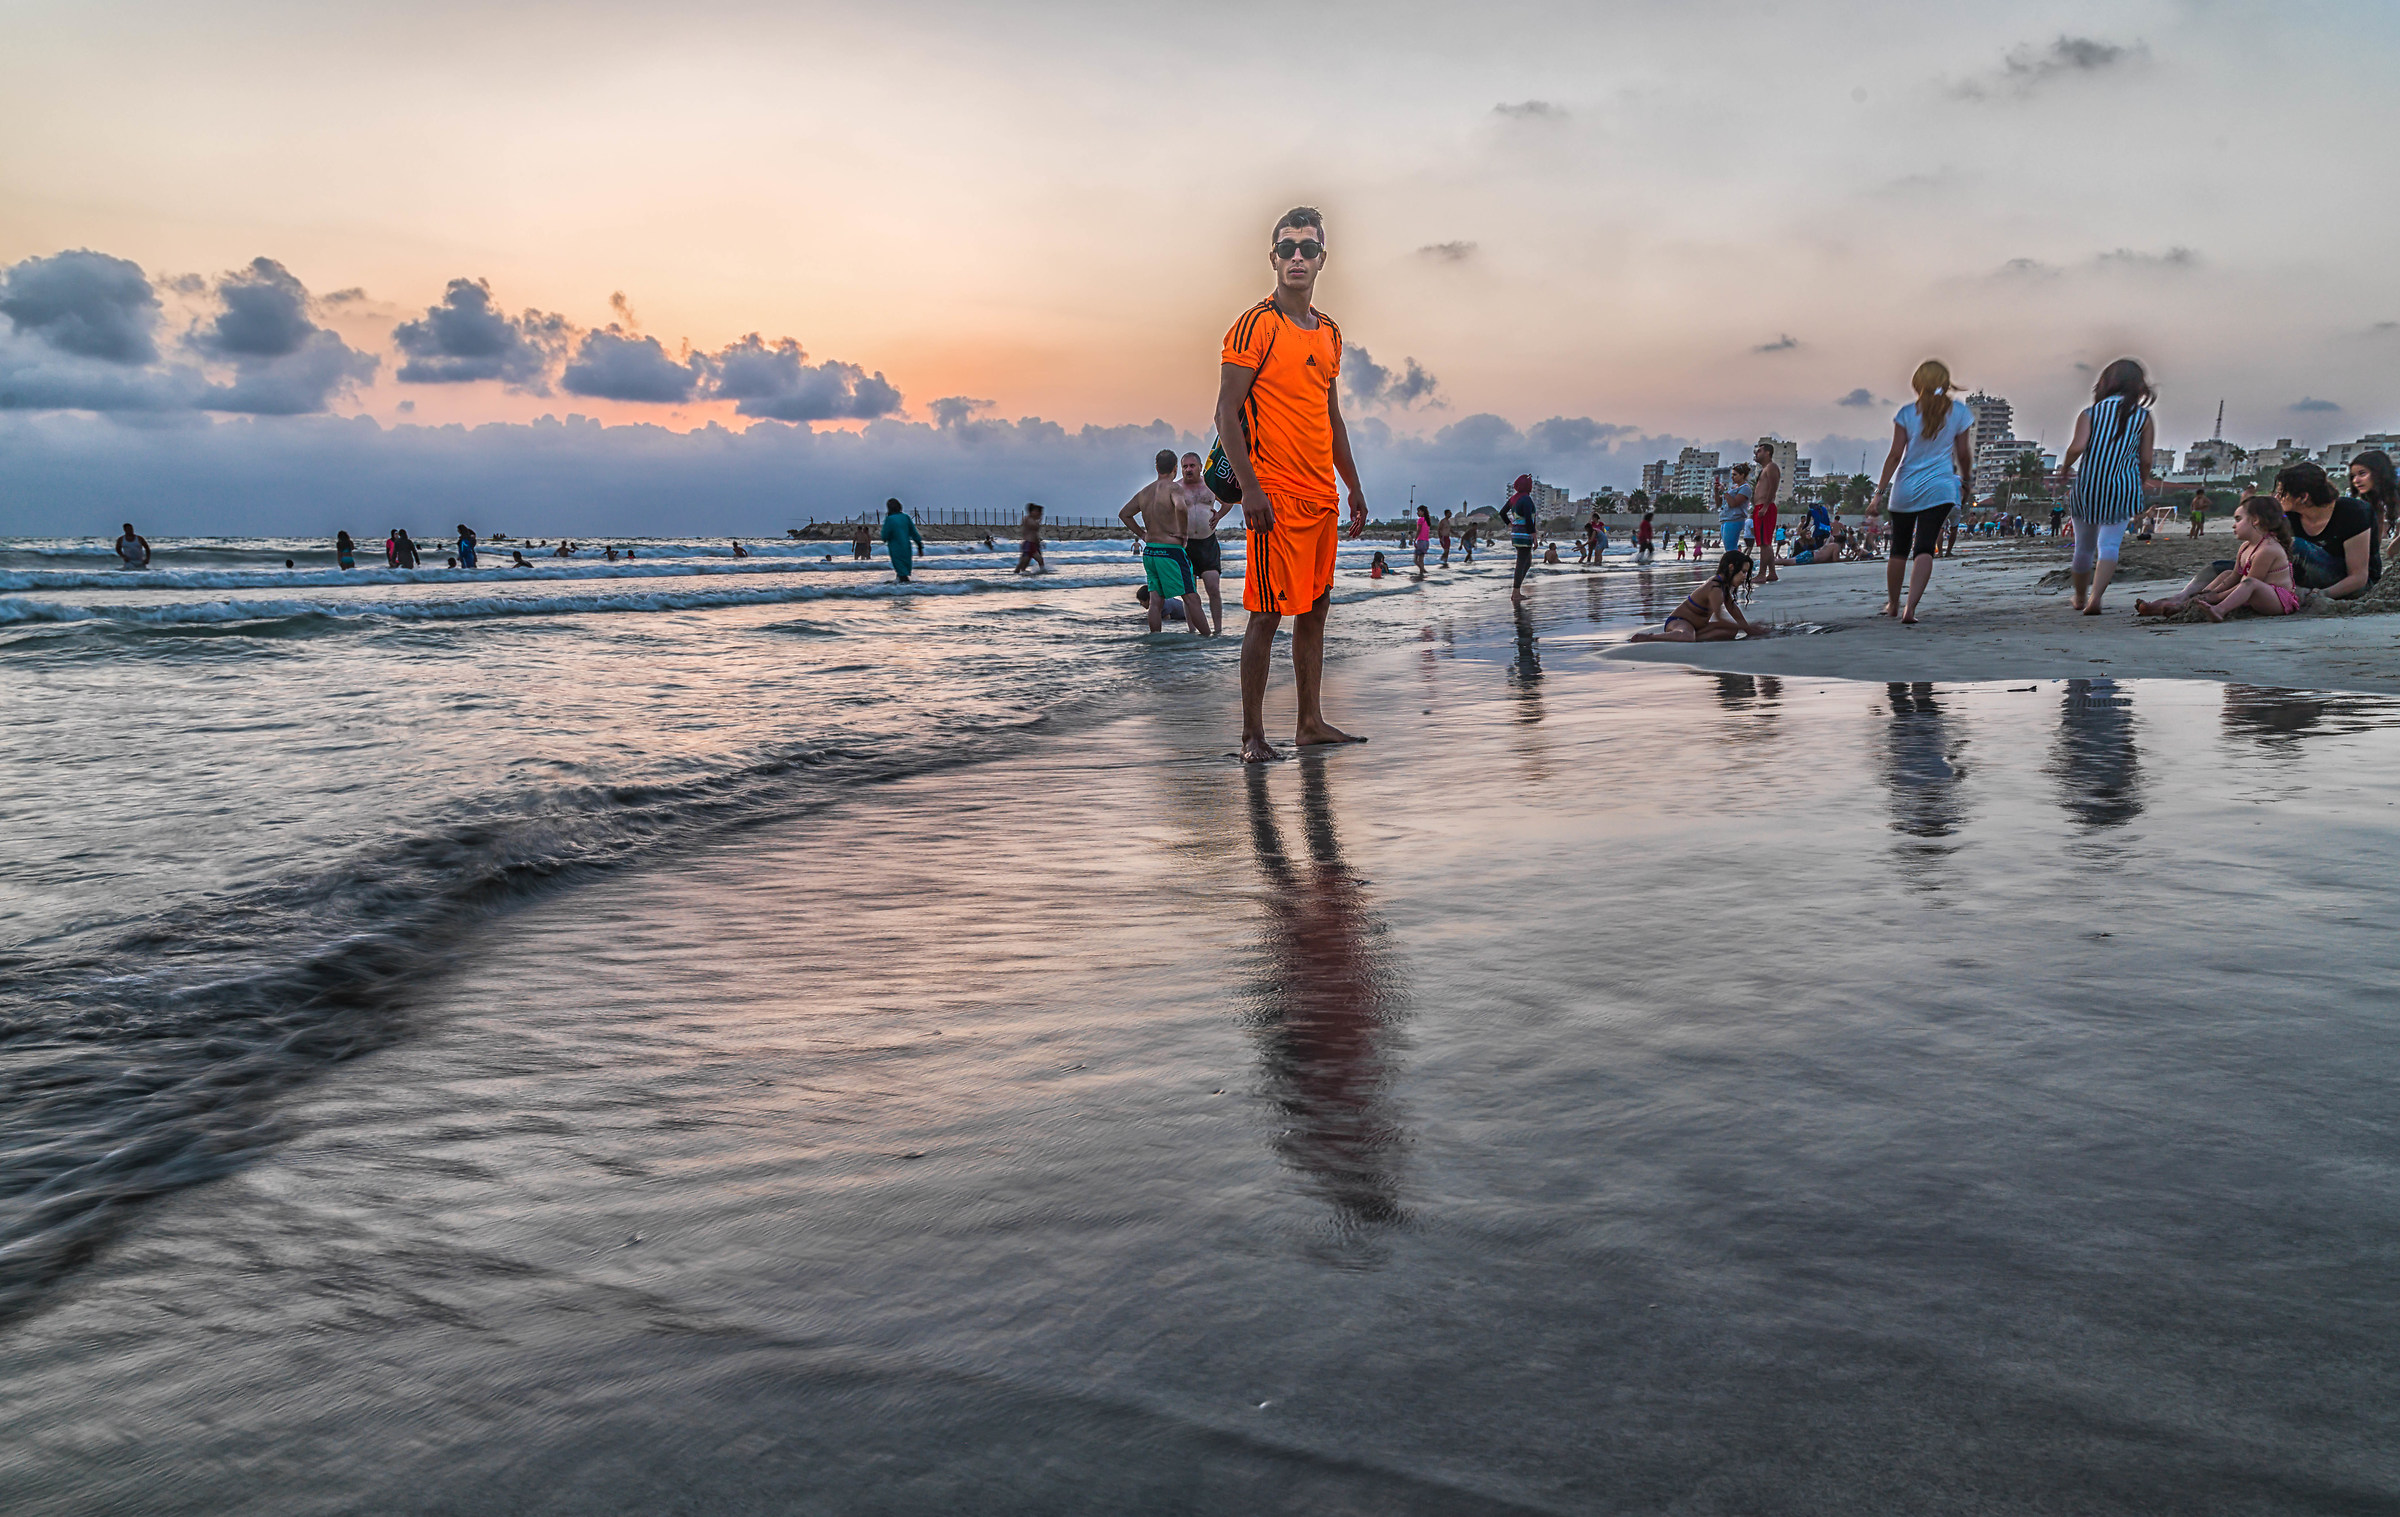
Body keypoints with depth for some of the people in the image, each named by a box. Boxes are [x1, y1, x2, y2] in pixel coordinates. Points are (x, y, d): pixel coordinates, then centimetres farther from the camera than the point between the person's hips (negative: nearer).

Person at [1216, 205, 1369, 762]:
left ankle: (1311, 722, 19)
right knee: (1268, 612, -6)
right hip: (1275, 496, -7)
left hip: (1323, 496, 8)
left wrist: (1354, 486, 20)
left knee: (1314, 609, 11)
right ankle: (1252, 735, 0)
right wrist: (1250, 489, -19)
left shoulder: (1329, 331, 16)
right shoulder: (1255, 325, -6)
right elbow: (1226, 413, -11)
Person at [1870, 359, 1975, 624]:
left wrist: (1880, 492, -2)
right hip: (1940, 487, -1)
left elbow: (1895, 455, -4)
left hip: (1906, 489, 1)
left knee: (1899, 549, 14)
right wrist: (1966, 482, 23)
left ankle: (1892, 604, 29)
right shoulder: (1959, 413, 1)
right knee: (1925, 549, -8)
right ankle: (1910, 609, -23)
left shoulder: (1907, 413, -1)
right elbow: (1964, 454, 5)